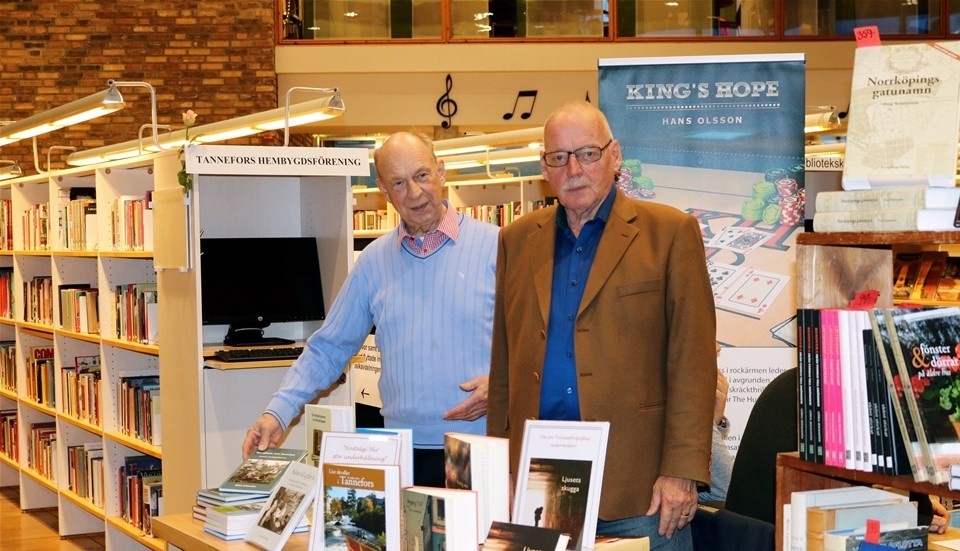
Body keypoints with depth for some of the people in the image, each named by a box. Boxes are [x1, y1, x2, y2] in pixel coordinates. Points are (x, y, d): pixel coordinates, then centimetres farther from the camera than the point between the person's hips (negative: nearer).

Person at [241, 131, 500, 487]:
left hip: (485, 448, -2)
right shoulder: (374, 261, 11)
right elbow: (328, 349, 13)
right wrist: (278, 413, 2)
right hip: (406, 454, 3)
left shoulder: (494, 245, 0)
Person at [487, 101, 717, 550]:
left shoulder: (670, 233, 0)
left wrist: (682, 472, -11)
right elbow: (503, 365, 13)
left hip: (637, 486, -3)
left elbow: (693, 362, -4)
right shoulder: (517, 240, 12)